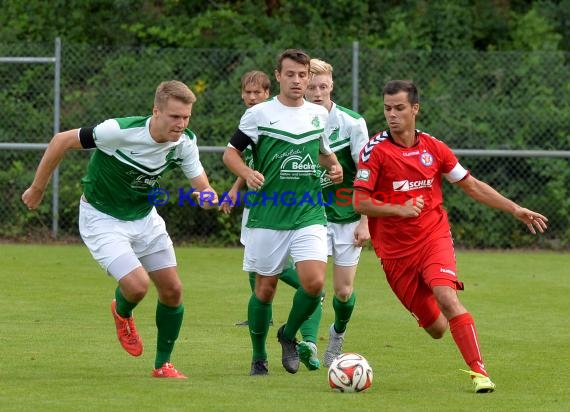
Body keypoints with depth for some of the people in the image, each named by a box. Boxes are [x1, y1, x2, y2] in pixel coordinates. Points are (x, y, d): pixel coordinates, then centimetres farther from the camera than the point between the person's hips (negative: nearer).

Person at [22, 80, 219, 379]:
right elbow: (62, 141, -19)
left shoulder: (185, 143, -14)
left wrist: (209, 196, -34)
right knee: (137, 285, -22)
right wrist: (37, 188, -10)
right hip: (102, 218, -6)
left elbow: (200, 184, -7)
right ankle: (122, 313, 16)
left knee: (172, 290, 2)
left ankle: (163, 365, 21)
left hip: (144, 217, 6)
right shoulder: (120, 131, -30)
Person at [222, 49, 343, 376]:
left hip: (309, 214, 2)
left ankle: (289, 336, 12)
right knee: (265, 288, 4)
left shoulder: (319, 114, 10)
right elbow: (231, 153, 3)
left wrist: (335, 166, 4)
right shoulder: (259, 114, -2)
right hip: (267, 215, -2)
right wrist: (247, 174, -17)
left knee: (315, 282, -15)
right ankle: (259, 358, 22)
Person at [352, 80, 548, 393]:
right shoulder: (375, 150, -7)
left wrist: (514, 209, 7)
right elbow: (360, 202, -9)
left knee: (446, 298, -27)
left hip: (434, 237, 1)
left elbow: (471, 185, 11)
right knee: (435, 327, 2)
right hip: (395, 249, -1)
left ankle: (479, 371, -24)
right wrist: (399, 209, -23)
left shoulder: (433, 148, 2)